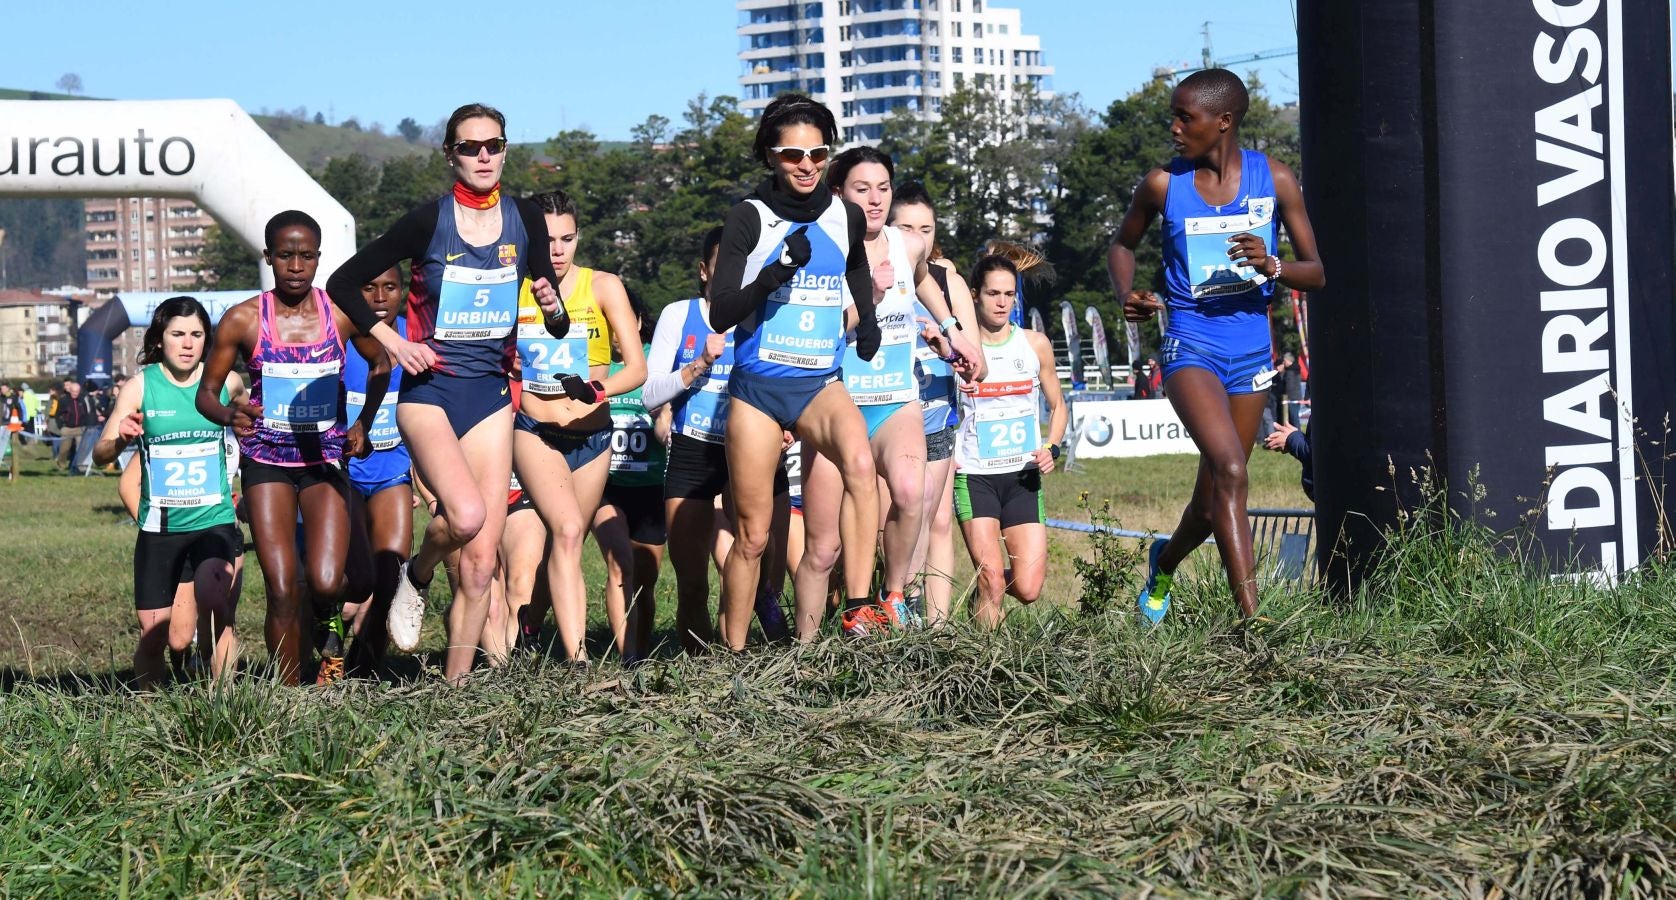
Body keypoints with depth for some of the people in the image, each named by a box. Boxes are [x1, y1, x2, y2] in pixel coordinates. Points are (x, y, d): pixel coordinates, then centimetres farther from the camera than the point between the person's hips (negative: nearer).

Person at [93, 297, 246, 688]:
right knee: (155, 637, 3)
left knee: (216, 613, -26)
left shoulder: (224, 382, 0)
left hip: (215, 521, 0)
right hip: (160, 529, 1)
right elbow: (100, 454, -10)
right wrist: (120, 439, -31)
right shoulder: (140, 387, -4)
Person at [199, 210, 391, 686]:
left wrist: (364, 423, 3)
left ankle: (329, 629, 23)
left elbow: (380, 365, 17)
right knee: (282, 590, -10)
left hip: (325, 458, 1)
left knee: (325, 583, -14)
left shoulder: (342, 314, -2)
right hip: (266, 461, 0)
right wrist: (229, 414, -21)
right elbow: (205, 393, 2)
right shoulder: (243, 320, -5)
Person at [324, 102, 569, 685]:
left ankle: (455, 684, 6)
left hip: (491, 393, 3)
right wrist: (390, 341, -10)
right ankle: (416, 577, 4)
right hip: (429, 390, -3)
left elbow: (557, 325, 12)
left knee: (481, 559, -3)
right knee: (466, 514, -28)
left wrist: (553, 309, -10)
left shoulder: (525, 221, 4)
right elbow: (344, 282, 0)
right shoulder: (428, 222, -6)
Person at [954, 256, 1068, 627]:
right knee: (991, 581, -16)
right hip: (974, 476, -2)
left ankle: (986, 592, 28)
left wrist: (1051, 449, -2)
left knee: (1028, 589, -6)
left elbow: (1058, 407, 17)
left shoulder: (1036, 345, 6)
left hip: (1023, 476, 2)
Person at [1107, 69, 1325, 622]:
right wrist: (1126, 295, -5)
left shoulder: (1275, 180, -1)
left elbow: (1317, 275, 3)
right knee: (1229, 470, -24)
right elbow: (1122, 245, 16)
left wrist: (1271, 266, -18)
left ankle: (1164, 562, 45)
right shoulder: (1164, 185, -2)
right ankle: (1251, 617, -25)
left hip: (1251, 350, 3)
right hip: (1190, 344, -3)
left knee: (1214, 497, 12)